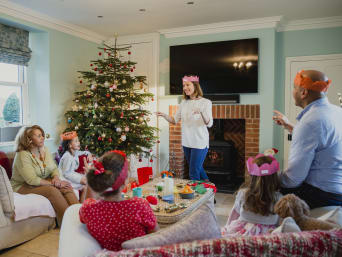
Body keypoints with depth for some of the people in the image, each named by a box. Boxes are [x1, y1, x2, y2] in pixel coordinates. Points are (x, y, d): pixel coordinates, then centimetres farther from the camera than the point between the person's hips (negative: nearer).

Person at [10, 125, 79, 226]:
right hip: (24, 187, -6)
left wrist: (56, 177, -17)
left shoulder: (45, 150, 4)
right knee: (52, 191, -32)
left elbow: (54, 168, 6)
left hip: (42, 183, 6)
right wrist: (53, 183, -24)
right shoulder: (23, 155, -19)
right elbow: (32, 180, -25)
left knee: (67, 186, -21)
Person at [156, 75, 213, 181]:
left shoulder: (205, 102, -9)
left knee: (193, 173, -4)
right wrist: (164, 115, -12)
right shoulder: (184, 103, 8)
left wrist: (202, 112, -38)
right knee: (197, 168, 20)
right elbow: (175, 120, 7)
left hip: (200, 142, -6)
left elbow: (209, 124, -19)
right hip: (187, 142, 6)